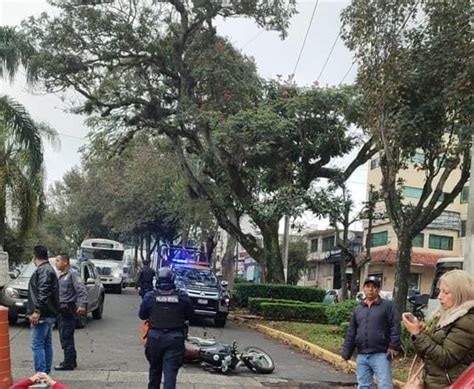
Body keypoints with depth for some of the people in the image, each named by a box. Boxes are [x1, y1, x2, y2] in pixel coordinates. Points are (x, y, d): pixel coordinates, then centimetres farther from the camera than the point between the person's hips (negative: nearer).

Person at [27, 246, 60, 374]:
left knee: (37, 344, -10)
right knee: (47, 344, 13)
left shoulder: (43, 270, -12)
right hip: (49, 315, 11)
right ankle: (46, 372, 18)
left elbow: (43, 293, -23)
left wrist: (37, 311, -26)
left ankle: (41, 373, -12)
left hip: (42, 315, -11)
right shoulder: (49, 269, 21)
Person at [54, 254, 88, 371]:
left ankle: (68, 363, -1)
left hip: (68, 310, -9)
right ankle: (71, 361, 24)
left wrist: (82, 304, -29)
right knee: (65, 336, 15)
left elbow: (82, 290, -19)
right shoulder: (61, 276, 17)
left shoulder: (73, 274, -11)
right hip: (62, 309, 9)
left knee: (66, 337, -7)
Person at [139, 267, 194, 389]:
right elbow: (190, 315, 3)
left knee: (155, 369, 21)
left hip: (154, 337, 2)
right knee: (170, 371, -2)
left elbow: (142, 315, 4)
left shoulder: (150, 296, -7)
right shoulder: (182, 297, -8)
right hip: (175, 338, -1)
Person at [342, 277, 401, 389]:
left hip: (380, 355, -5)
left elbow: (395, 327, -5)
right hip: (362, 356, 5)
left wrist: (394, 346, -14)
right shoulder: (358, 309, 15)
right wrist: (346, 352, 11)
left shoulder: (387, 306, 1)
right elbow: (351, 333, 15)